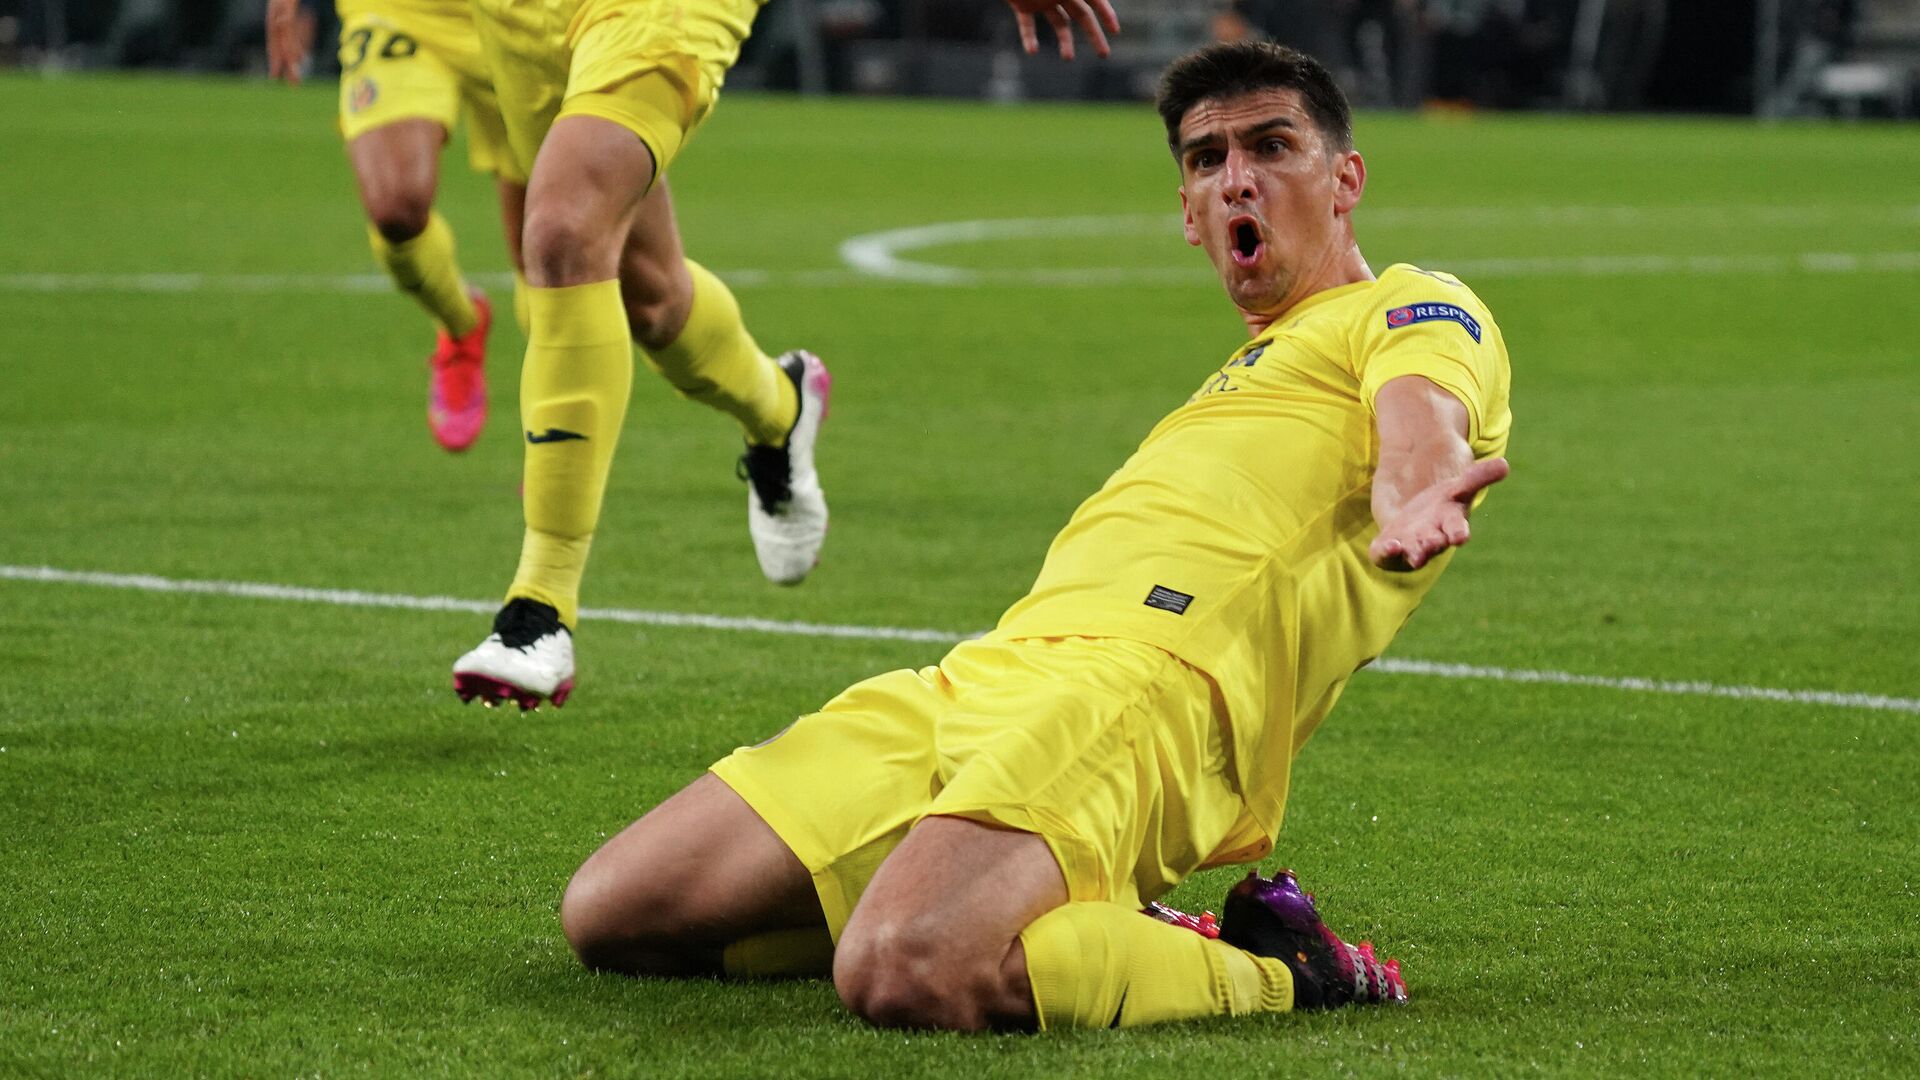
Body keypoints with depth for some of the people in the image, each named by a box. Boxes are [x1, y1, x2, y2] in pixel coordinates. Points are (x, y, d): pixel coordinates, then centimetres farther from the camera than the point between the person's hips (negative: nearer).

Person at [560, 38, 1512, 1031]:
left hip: (1140, 680, -9)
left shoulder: (1423, 308, 11)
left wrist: (1414, 500, -37)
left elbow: (1420, 421, -14)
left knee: (904, 977, -37)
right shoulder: (1250, 372, 36)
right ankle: (1066, 931, 8)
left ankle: (1268, 969, -11)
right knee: (608, 913, -1)